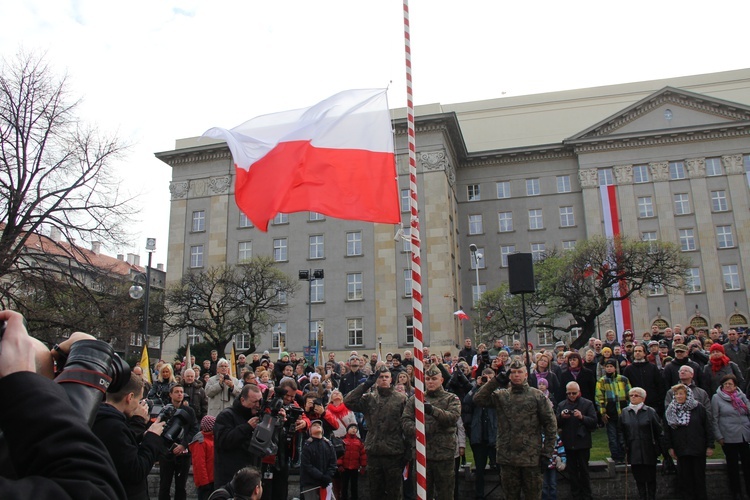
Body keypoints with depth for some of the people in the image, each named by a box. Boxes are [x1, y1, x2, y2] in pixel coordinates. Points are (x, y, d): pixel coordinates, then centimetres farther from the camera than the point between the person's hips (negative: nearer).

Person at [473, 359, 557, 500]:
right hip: (507, 457, 2)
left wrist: (547, 451, -4)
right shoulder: (501, 396, 5)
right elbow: (478, 399, -7)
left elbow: (550, 423, -1)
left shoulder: (537, 396, -1)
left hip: (531, 457, -2)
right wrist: (495, 381, -9)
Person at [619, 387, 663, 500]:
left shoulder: (650, 411, -4)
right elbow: (622, 431, 11)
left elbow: (659, 430, -2)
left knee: (650, 478, 6)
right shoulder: (625, 412, 5)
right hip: (633, 451, 2)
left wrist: (659, 446, -4)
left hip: (648, 451, -2)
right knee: (638, 478, 8)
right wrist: (624, 446, 5)